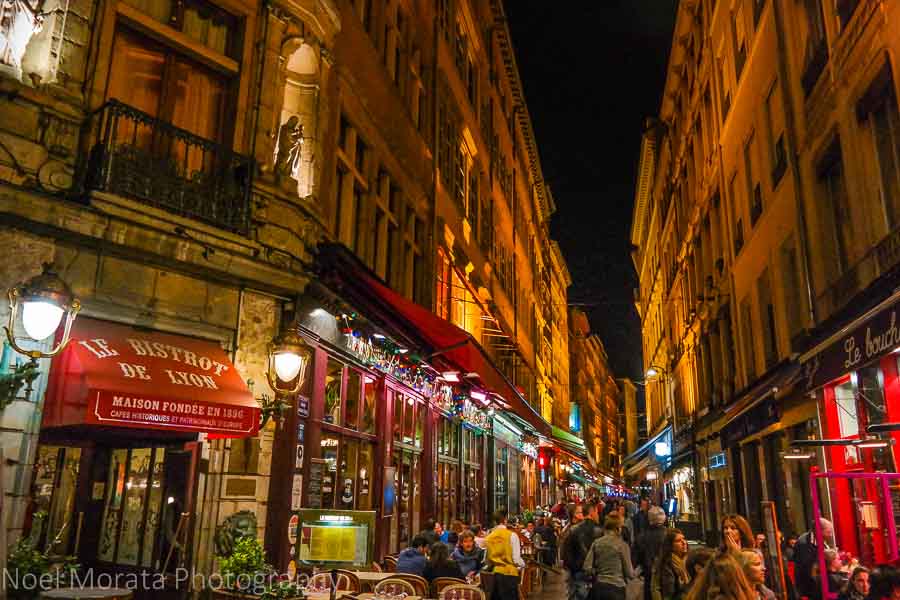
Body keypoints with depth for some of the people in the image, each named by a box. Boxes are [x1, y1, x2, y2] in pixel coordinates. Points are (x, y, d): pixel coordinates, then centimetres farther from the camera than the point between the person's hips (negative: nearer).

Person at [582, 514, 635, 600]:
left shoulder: (596, 543, 1)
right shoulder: (622, 545, -8)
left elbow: (587, 568, -3)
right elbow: (629, 573, -5)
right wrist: (633, 574, 16)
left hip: (598, 587, 4)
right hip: (616, 588, -3)